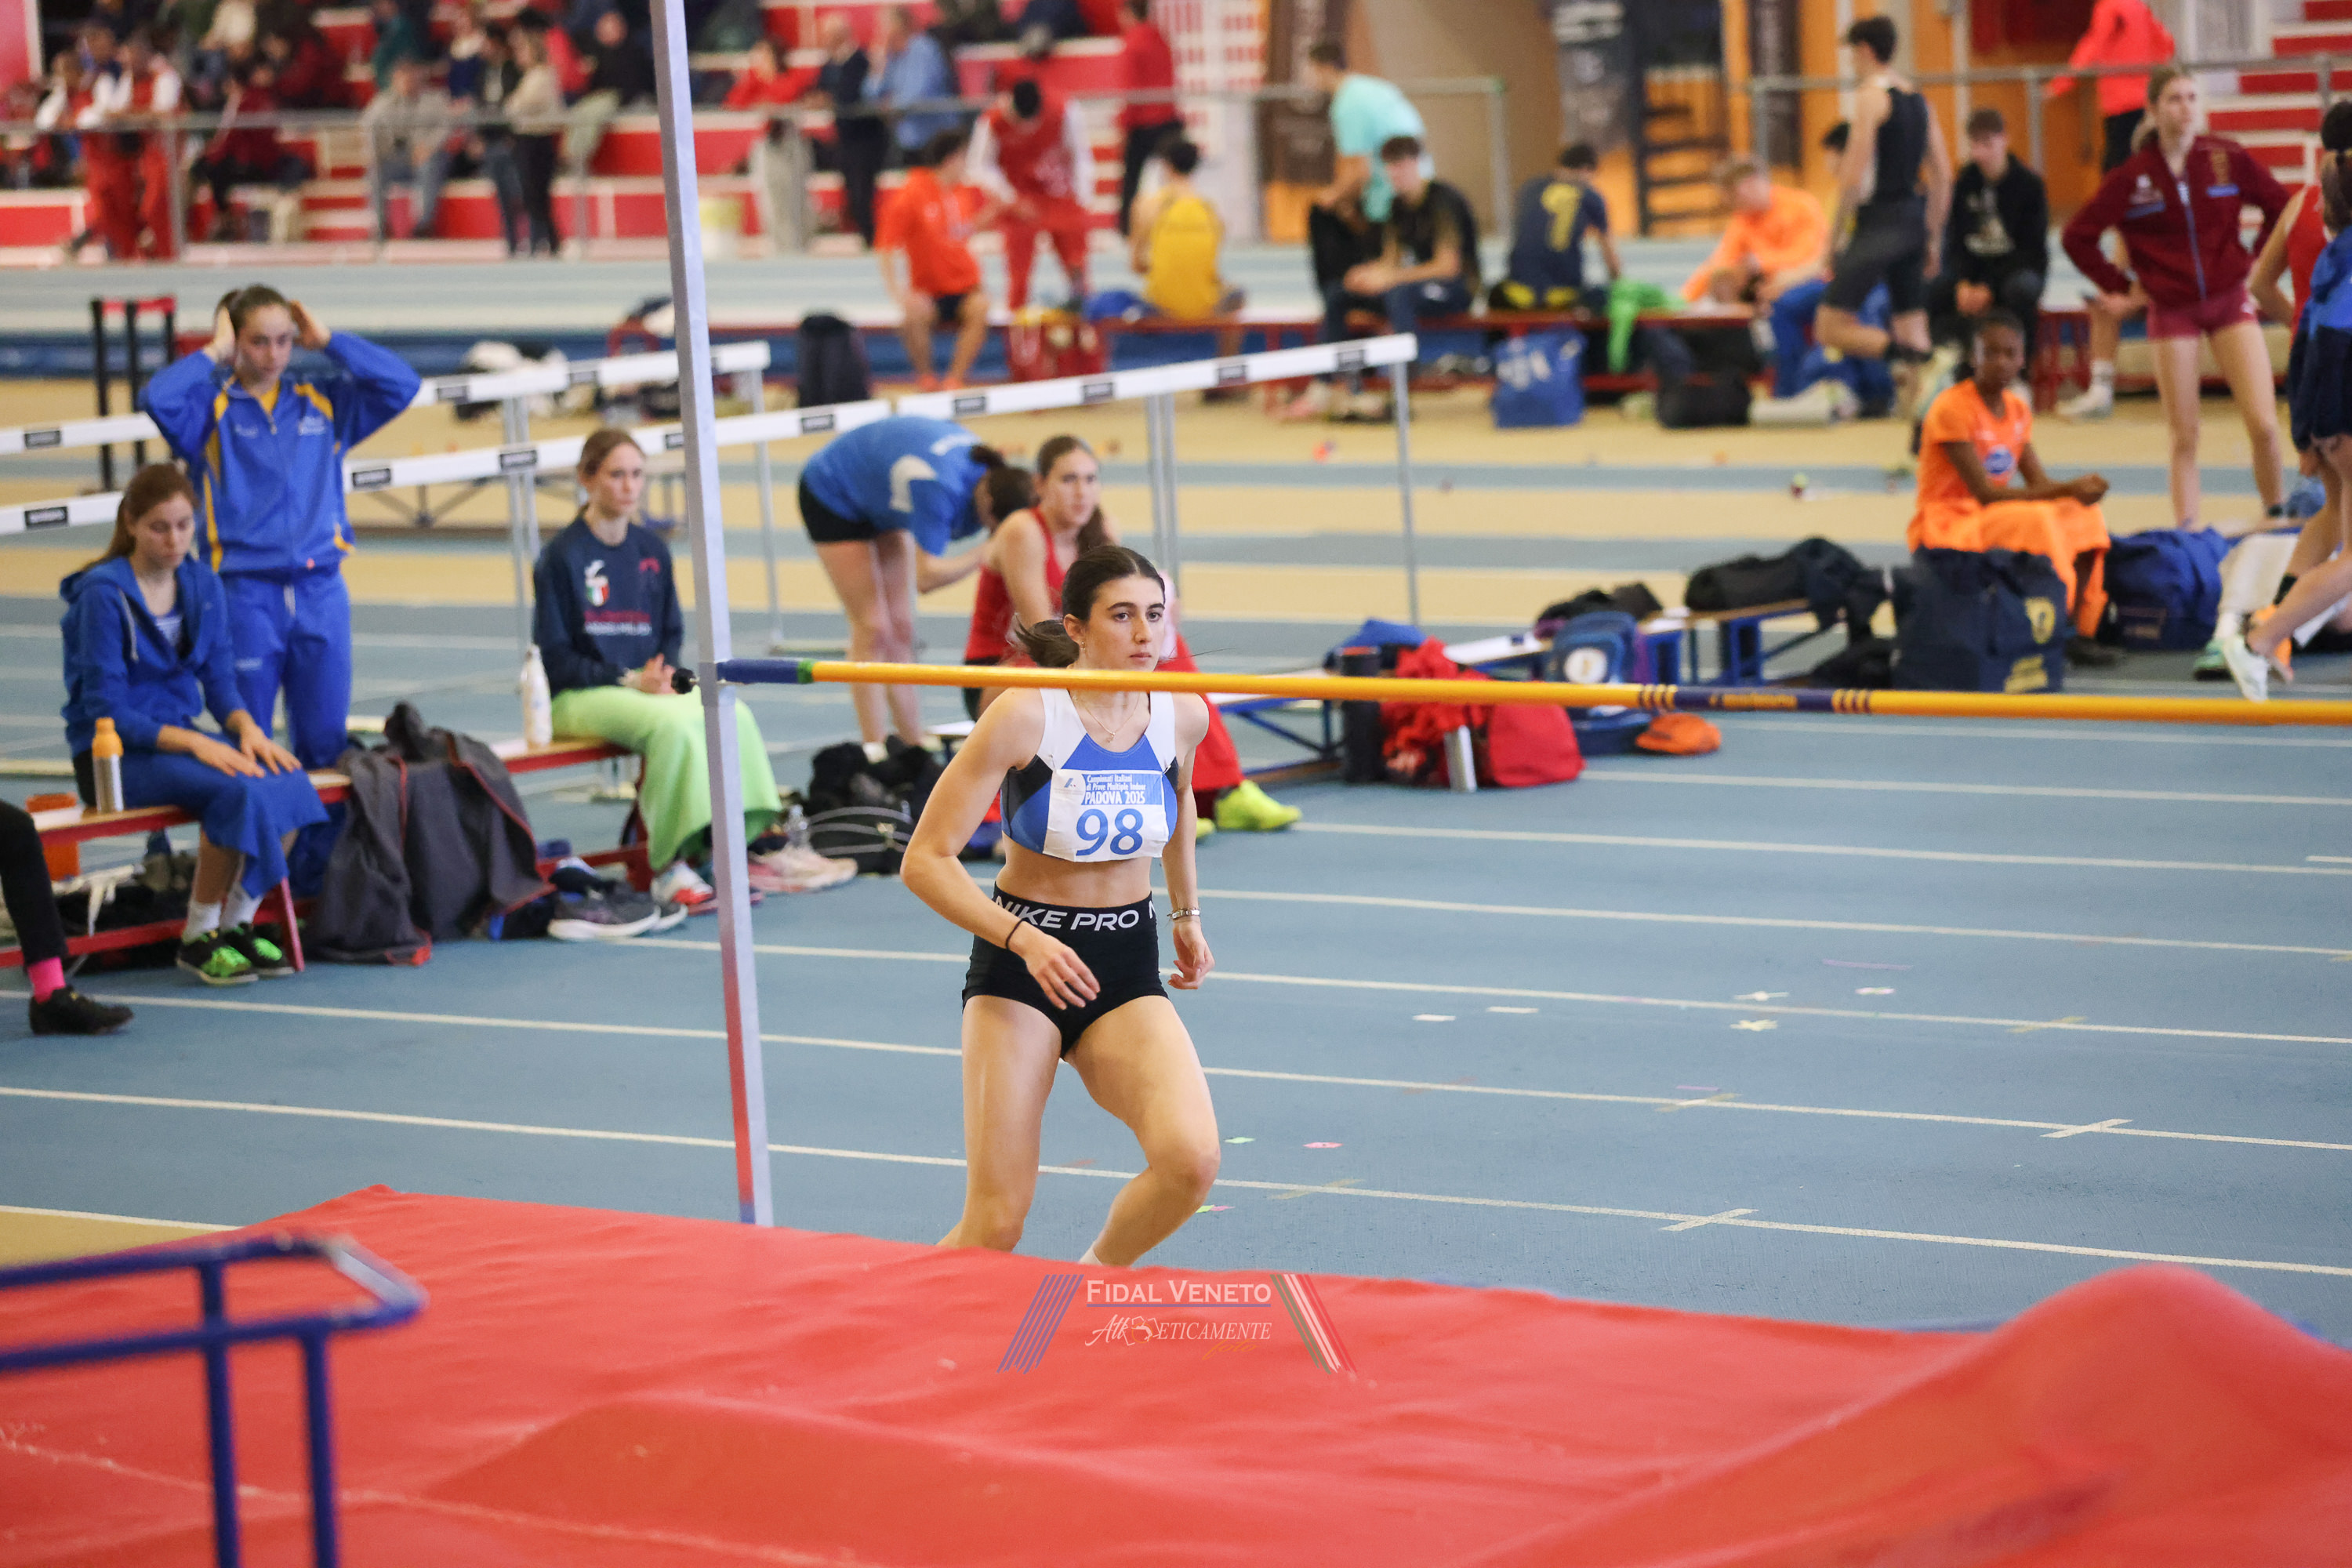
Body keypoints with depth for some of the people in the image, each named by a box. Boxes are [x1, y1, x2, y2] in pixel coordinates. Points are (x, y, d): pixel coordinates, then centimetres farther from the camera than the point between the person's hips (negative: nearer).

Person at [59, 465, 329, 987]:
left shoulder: (202, 585, 7)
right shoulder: (103, 594, -13)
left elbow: (220, 682, 9)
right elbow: (105, 712, -16)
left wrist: (247, 728, -14)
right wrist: (193, 744, -26)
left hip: (180, 736, 6)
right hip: (113, 754, -6)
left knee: (289, 782, -22)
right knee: (237, 792, -32)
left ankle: (237, 924, -7)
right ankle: (198, 938, -16)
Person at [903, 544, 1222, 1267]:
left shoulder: (1181, 716, -3)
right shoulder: (1025, 716, -16)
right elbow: (925, 862, -15)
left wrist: (1187, 914, 26)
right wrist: (1024, 939, -26)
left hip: (1128, 970, 3)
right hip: (1020, 965, -3)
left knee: (1191, 1160, -23)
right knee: (996, 1223, -10)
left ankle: (1094, 1277, 7)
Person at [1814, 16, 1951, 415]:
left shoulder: (1871, 97, -9)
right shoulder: (1918, 99, 14)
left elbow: (1855, 176, -15)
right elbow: (1943, 176, 16)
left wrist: (1835, 235, -9)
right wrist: (1931, 238, 21)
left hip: (1879, 221, -8)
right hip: (1914, 219, 8)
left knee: (1831, 329, -9)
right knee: (1910, 322, 10)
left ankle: (1909, 354, -29)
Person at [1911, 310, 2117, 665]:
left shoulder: (2018, 409, 9)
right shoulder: (1952, 409, -17)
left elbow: (2038, 482, 4)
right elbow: (1984, 493, -22)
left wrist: (2078, 489, -21)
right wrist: (2066, 490, -27)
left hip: (1996, 519, 8)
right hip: (1944, 528, -8)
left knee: (2083, 516, -8)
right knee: (2037, 520, -31)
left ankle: (2075, 632, -12)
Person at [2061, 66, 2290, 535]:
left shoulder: (2228, 159, -3)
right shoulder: (2133, 176, -5)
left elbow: (2280, 206, 11)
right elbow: (2078, 236, 2)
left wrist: (2258, 262, 5)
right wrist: (2121, 288, 2)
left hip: (2230, 302, 0)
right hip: (2172, 312, 0)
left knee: (2264, 424, -11)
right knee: (2184, 437, 1)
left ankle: (2278, 512, 9)